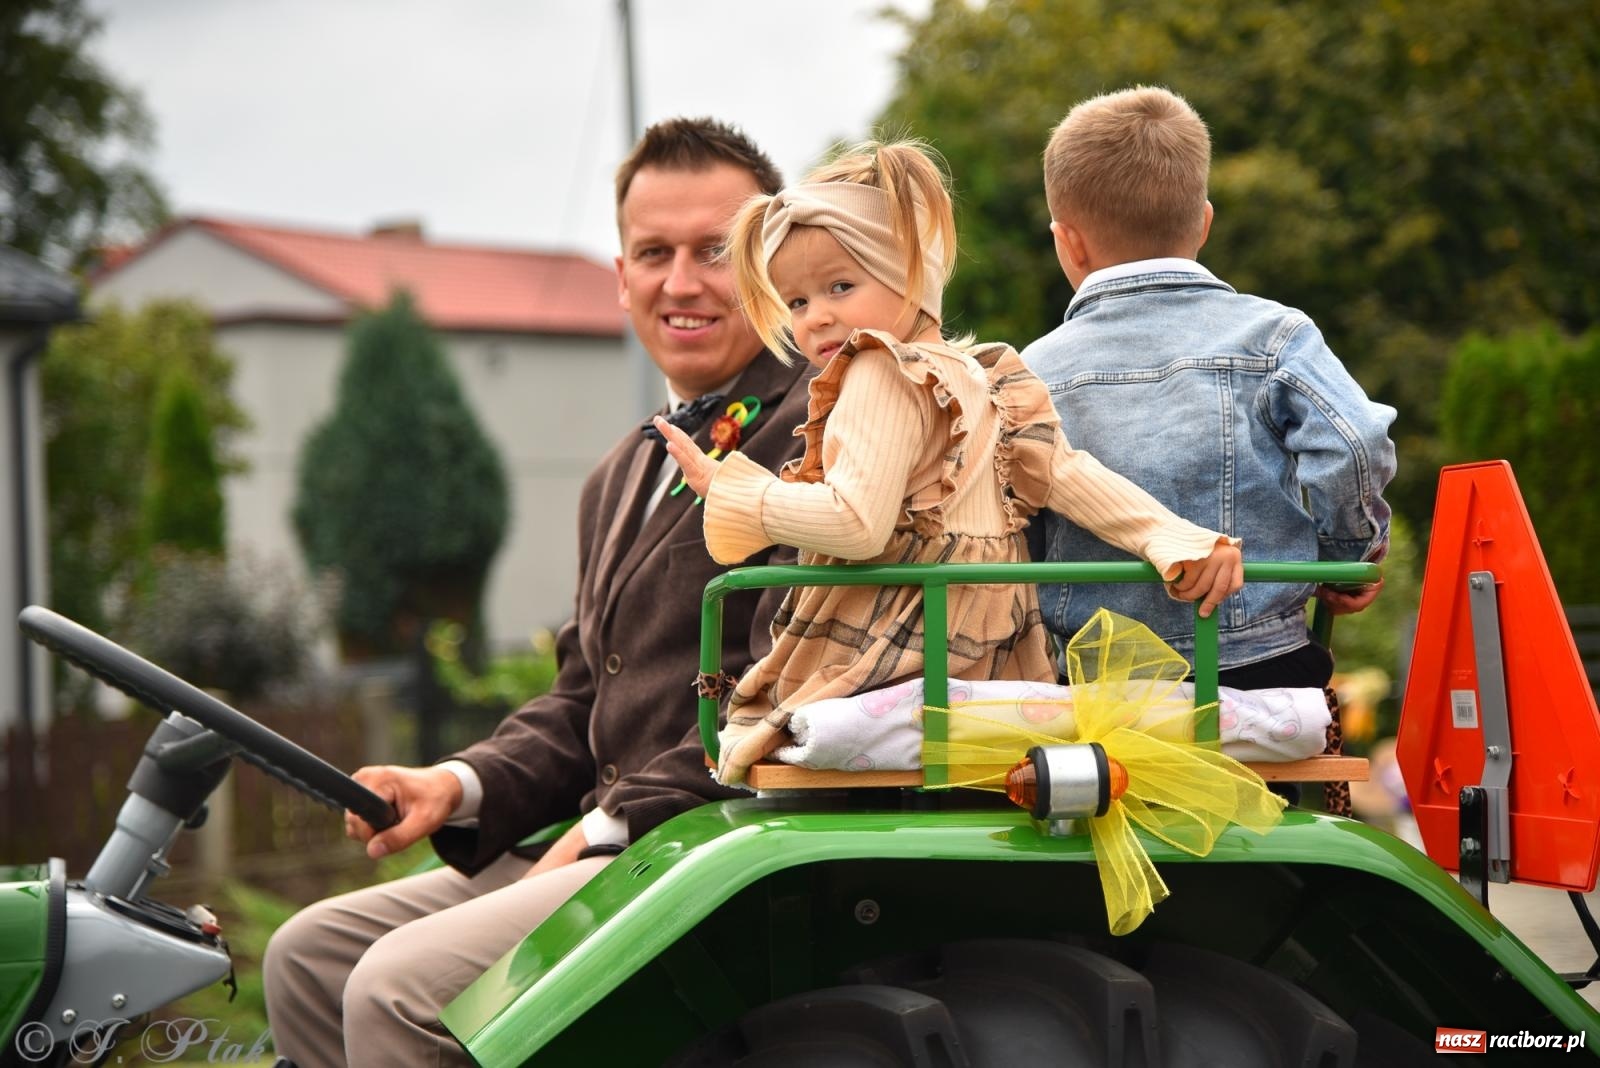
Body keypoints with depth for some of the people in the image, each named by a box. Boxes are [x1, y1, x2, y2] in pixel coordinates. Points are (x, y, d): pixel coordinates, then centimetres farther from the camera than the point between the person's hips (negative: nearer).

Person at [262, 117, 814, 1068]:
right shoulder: (625, 478, 23)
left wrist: (617, 820, -16)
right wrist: (463, 785, 5)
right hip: (611, 843, 10)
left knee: (398, 987, -22)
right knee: (309, 955, 5)